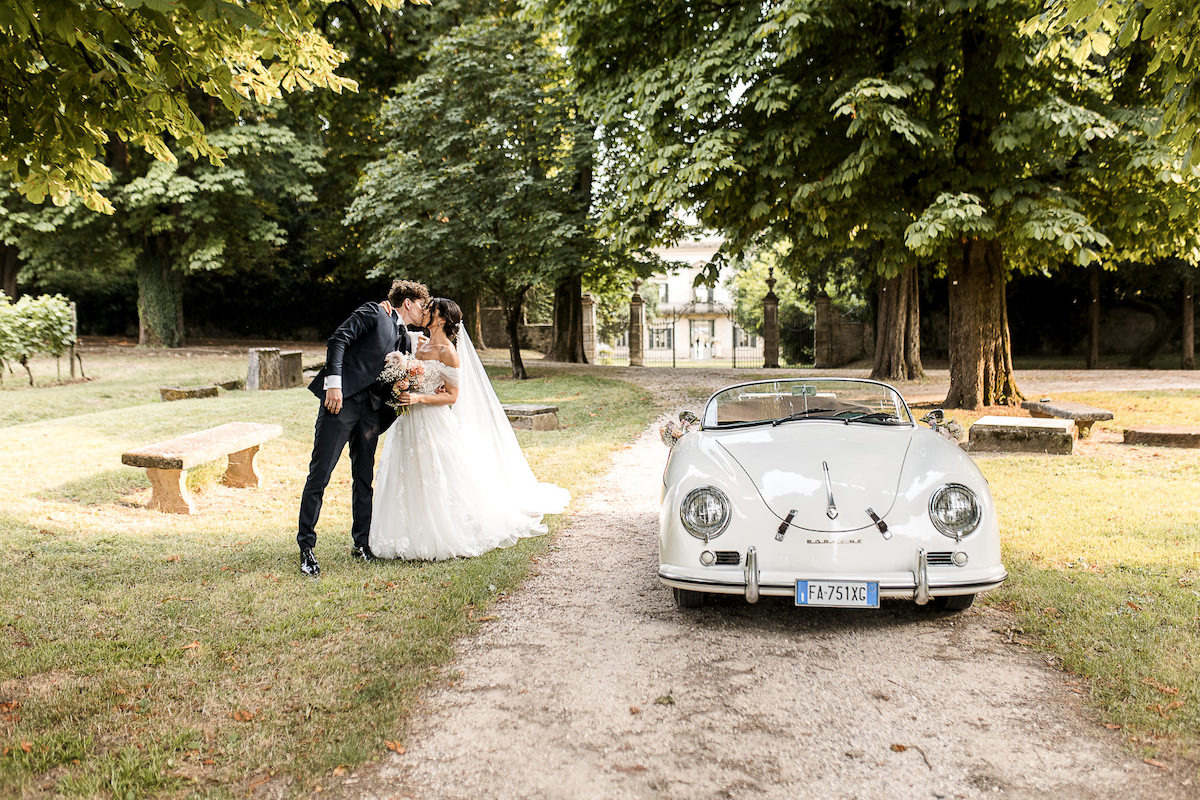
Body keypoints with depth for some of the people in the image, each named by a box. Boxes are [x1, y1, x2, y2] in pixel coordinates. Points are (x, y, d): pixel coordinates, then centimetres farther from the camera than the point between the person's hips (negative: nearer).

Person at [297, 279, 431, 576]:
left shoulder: (405, 340, 21)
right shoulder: (374, 312, 0)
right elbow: (338, 340, -10)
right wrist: (334, 383, -21)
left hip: (371, 409, 7)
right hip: (341, 399, -7)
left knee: (364, 477, 9)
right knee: (320, 473, -6)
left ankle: (362, 543, 18)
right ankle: (306, 545, -1)